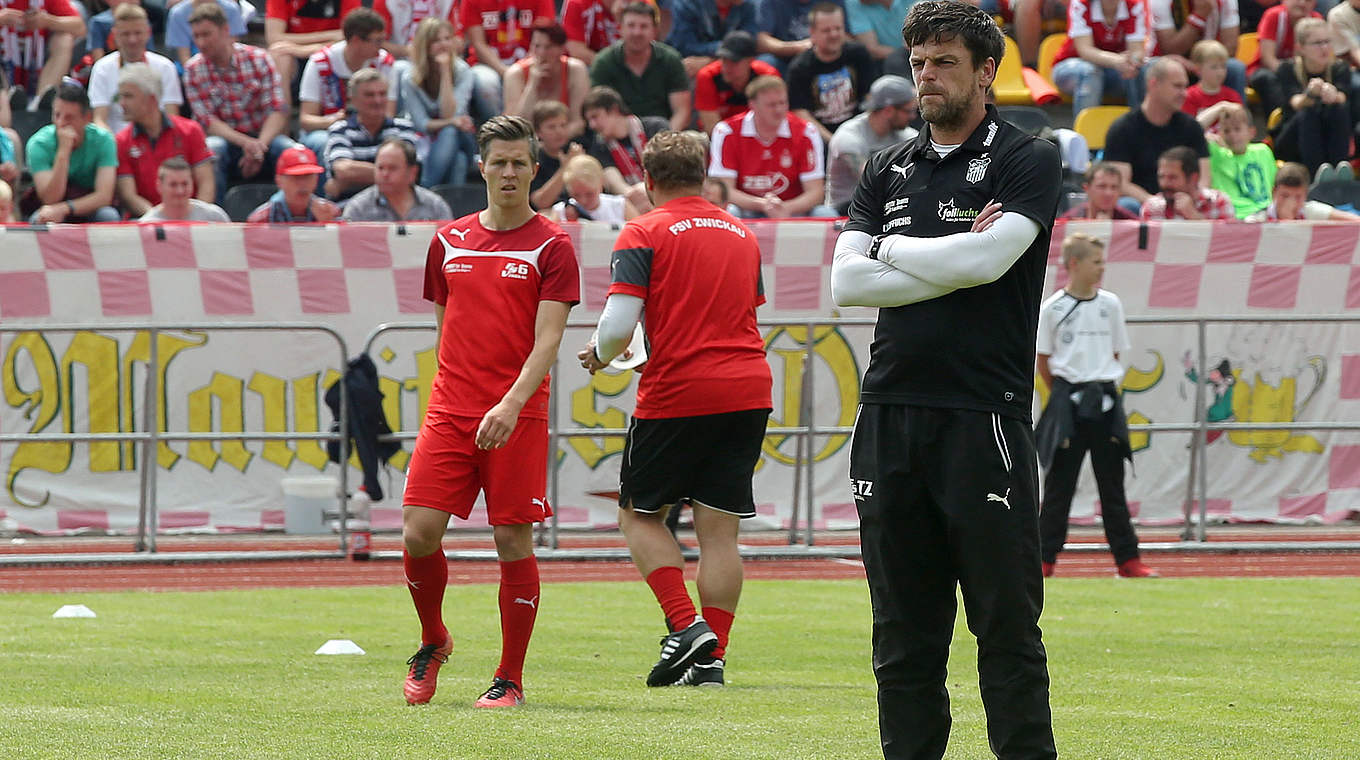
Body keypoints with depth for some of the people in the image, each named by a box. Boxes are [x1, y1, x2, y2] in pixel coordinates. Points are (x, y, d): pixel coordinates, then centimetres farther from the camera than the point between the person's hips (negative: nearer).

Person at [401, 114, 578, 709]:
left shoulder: (551, 246, -1)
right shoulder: (449, 241, 12)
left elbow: (547, 340, -9)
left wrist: (511, 403, -23)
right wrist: (453, 396, 15)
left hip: (518, 418, -3)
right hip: (450, 410, 3)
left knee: (513, 541, -4)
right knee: (419, 532, -7)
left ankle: (510, 680, 6)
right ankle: (433, 643, 19)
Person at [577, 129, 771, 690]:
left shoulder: (645, 234, -4)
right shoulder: (743, 236, 15)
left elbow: (619, 323, -13)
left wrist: (600, 355, 8)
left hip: (677, 392, -5)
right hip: (748, 390, 5)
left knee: (640, 514, 10)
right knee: (720, 530, 6)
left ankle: (686, 626, -6)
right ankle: (713, 655, 1)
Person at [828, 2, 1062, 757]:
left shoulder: (1027, 162, 2)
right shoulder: (887, 170, 16)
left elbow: (987, 259, -14)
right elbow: (846, 282, 4)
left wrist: (895, 249, 1)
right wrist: (950, 262, -6)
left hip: (984, 416, -5)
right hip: (890, 416, 5)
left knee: (1006, 626, -5)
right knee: (904, 633, 6)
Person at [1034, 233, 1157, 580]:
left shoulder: (1110, 304, 6)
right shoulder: (1052, 308, -3)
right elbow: (1043, 360, 3)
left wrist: (1104, 388, 8)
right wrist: (1065, 394, 5)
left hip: (1105, 401, 3)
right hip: (1067, 404, -3)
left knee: (1112, 484, 5)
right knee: (1059, 484, 0)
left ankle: (1127, 559, 6)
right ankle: (1045, 558, 6)